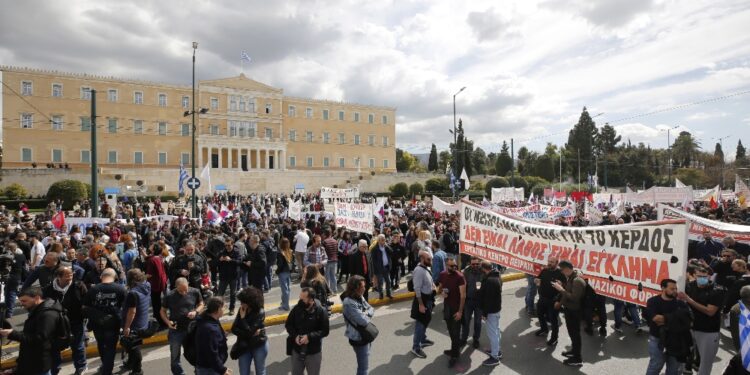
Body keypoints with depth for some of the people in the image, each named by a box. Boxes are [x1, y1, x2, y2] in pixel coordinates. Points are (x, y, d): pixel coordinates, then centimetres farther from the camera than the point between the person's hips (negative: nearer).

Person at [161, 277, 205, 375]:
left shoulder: (195, 292, -11)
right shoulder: (169, 296, -12)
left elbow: (201, 305, 3)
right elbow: (162, 311, 1)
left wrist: (196, 312, -17)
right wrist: (168, 322, -16)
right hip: (176, 330, 0)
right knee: (175, 356, 16)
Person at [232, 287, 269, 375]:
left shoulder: (260, 313, -22)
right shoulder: (241, 311, -8)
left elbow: (249, 331, -25)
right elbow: (234, 329, -11)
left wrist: (243, 317, -22)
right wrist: (251, 333, -21)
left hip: (259, 346, -4)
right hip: (244, 347, 4)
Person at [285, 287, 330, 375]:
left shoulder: (321, 311, -17)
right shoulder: (296, 309, -8)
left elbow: (325, 331, -13)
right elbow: (288, 325, 4)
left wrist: (309, 337, -24)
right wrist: (295, 335, -14)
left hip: (314, 352, -3)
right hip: (297, 350, 3)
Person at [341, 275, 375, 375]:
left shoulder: (360, 297, 0)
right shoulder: (349, 303, -28)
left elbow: (371, 309, 5)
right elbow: (364, 320, -29)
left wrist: (366, 314, -17)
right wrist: (368, 314, -7)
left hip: (366, 335, 9)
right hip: (358, 338, -9)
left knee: (363, 365, 25)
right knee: (363, 367, 4)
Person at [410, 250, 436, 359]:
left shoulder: (426, 268, 4)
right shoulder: (419, 270, -26)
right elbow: (417, 289, -27)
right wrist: (421, 304, -25)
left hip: (428, 298, 10)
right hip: (422, 299, -10)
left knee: (426, 321, 24)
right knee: (420, 323, 0)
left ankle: (423, 340, 43)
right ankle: (416, 347, 12)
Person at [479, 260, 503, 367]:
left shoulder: (489, 280, -28)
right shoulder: (497, 277, 5)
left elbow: (488, 298, -26)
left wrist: (484, 312, -19)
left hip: (491, 310, -10)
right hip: (497, 307, 10)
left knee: (492, 333, -1)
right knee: (496, 330, 22)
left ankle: (494, 357, 8)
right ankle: (497, 350, 36)